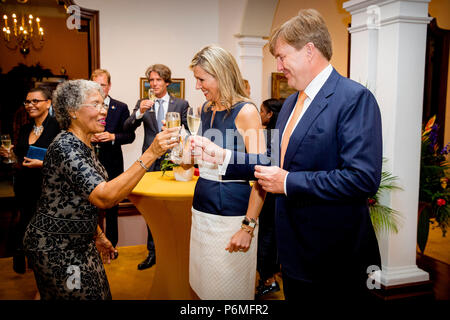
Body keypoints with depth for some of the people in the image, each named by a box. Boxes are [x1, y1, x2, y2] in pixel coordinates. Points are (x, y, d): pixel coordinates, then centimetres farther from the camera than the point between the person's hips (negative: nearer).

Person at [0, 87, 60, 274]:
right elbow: (21, 158, 19)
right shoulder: (24, 129, 12)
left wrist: (43, 163, -22)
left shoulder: (57, 127, -9)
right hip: (24, 187, 6)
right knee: (26, 222, 13)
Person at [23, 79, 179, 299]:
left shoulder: (83, 144, 6)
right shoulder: (65, 147, -24)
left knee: (98, 293, 17)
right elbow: (104, 198, -36)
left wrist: (98, 236, 17)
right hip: (54, 248, -9)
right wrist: (150, 154, -39)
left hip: (79, 243, 9)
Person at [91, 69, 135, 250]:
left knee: (111, 207, 9)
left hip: (111, 165, -1)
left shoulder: (120, 108, 2)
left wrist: (112, 136, -17)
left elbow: (130, 136, 0)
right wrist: (87, 137, -10)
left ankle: (111, 244, 22)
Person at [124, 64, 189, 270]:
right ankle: (153, 252, 19)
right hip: (151, 163, 2)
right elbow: (127, 129, -2)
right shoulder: (143, 104, 8)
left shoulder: (181, 104, 4)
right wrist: (139, 113, -18)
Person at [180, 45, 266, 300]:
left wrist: (249, 226, -21)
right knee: (203, 283, 18)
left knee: (229, 288, 7)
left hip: (232, 212, -7)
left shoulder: (245, 111, -12)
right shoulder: (206, 109, 9)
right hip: (203, 208, 7)